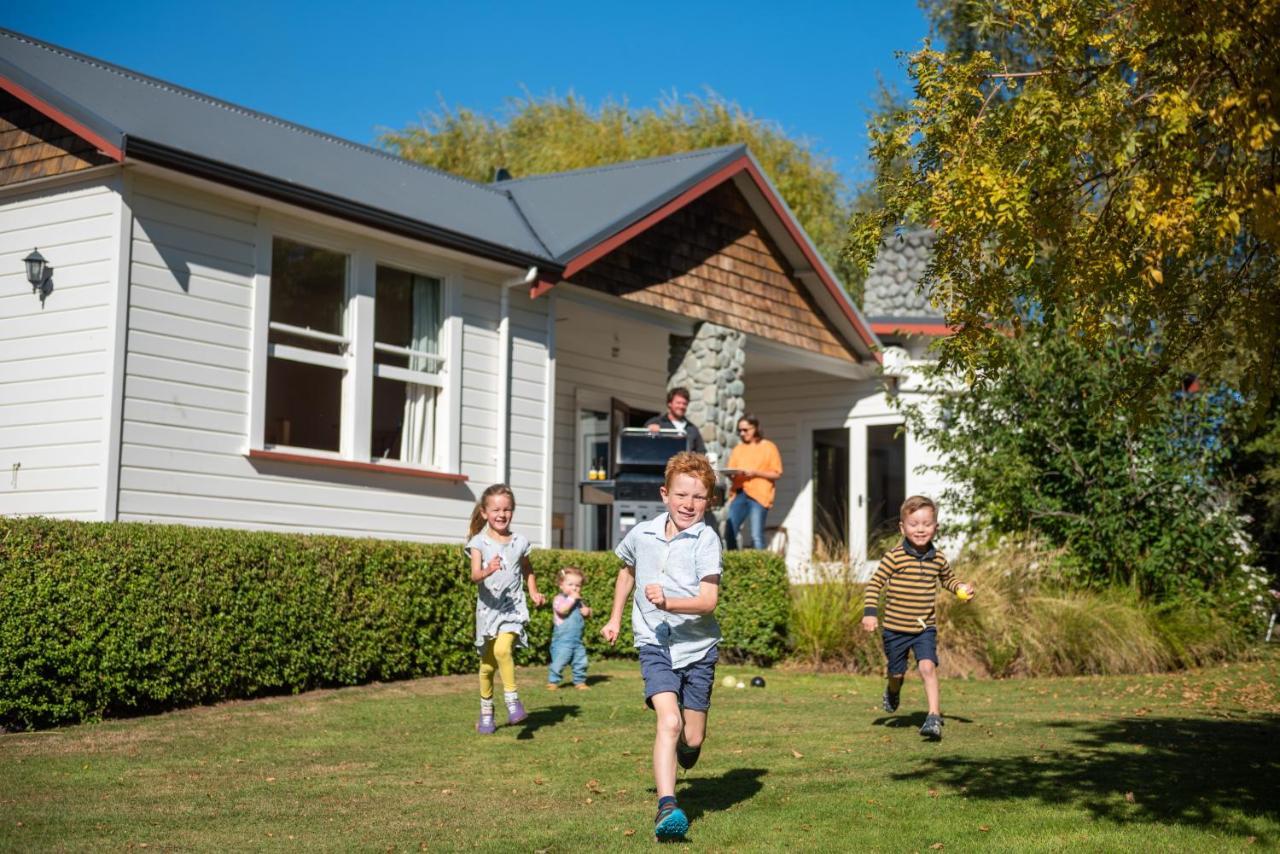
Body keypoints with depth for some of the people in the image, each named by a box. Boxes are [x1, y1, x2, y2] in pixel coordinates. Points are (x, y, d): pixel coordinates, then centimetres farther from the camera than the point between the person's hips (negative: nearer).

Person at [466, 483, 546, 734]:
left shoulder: (519, 542, 4)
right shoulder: (479, 542, -4)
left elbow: (527, 570, 22)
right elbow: (474, 575, -18)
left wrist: (534, 593, 9)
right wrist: (487, 571, -39)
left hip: (513, 607, 0)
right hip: (488, 607, 0)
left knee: (503, 649, -27)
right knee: (487, 663, 11)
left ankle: (512, 699, -14)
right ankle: (486, 714, 28)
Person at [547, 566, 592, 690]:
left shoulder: (579, 600, 15)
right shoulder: (559, 599, -6)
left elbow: (587, 613, 25)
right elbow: (562, 610, -26)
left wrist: (587, 611, 0)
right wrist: (572, 598, -22)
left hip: (577, 640, 6)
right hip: (562, 639, -6)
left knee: (581, 662, 7)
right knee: (559, 661, -8)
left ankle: (579, 681, 19)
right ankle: (553, 681, 2)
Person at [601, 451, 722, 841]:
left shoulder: (706, 539, -11)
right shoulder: (641, 534, 0)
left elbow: (708, 600, -18)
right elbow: (627, 571, 24)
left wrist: (668, 603, -32)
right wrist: (615, 618, 26)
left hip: (698, 647, 0)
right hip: (655, 645, 1)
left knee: (692, 739, 8)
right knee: (669, 721, -21)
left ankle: (683, 749, 45)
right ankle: (666, 808, -25)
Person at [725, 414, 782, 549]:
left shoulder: (769, 447, 6)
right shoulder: (738, 449, 19)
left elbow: (777, 474, 1)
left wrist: (755, 473, -12)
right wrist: (732, 473, -6)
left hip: (758, 494, -5)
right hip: (739, 494, 5)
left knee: (756, 536, -10)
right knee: (729, 532, -4)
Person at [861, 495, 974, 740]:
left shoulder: (938, 558, 1)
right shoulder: (894, 557, -13)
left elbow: (947, 579, 22)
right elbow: (875, 584, -10)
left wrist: (961, 588, 2)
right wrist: (870, 612, -20)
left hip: (925, 628, 1)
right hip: (896, 628, -1)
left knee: (927, 666, -18)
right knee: (897, 672, 14)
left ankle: (934, 716, -16)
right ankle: (893, 691, 49)